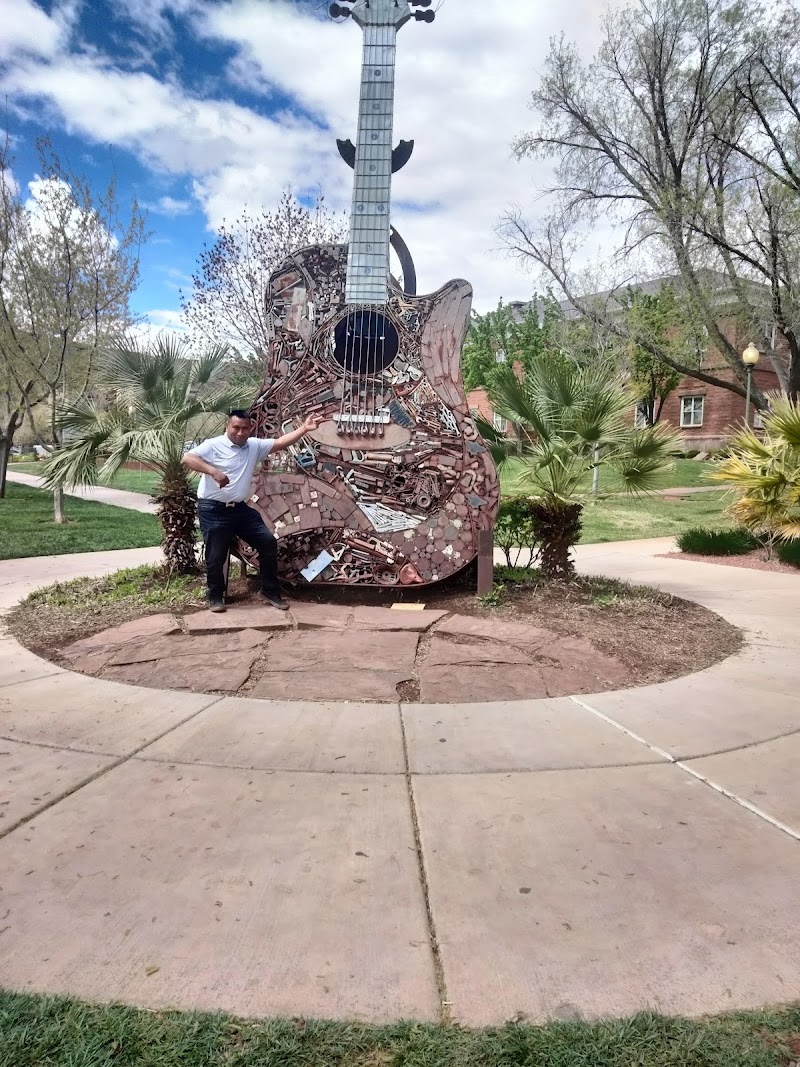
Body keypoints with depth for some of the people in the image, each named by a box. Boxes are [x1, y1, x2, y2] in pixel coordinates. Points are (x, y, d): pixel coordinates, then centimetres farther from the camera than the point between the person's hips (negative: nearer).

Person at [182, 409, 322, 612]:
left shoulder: (254, 446, 6)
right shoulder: (213, 445, -11)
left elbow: (281, 442, 6)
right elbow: (187, 459, -23)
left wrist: (304, 428, -4)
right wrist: (213, 471, -35)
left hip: (240, 508, 6)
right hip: (214, 510, -6)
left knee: (268, 542, 3)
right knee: (216, 555, -2)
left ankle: (270, 591, 16)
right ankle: (215, 596, 21)